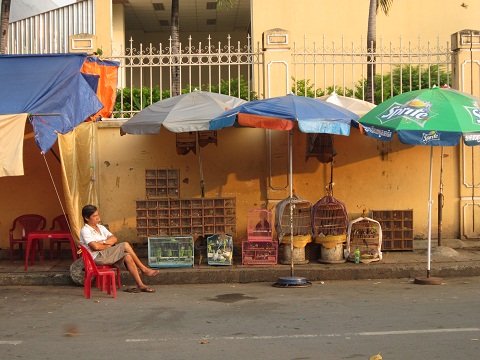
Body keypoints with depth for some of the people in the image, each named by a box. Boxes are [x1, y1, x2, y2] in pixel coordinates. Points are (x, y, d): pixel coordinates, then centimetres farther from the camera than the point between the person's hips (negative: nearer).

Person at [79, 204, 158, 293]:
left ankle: (140, 285, -26)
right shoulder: (85, 231, -5)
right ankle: (144, 269, -13)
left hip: (106, 255, 8)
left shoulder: (101, 227, 20)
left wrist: (103, 242, -9)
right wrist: (108, 245, -2)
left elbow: (114, 239, 9)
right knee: (125, 245, -20)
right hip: (97, 258, -8)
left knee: (128, 257, -21)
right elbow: (95, 246, -18)